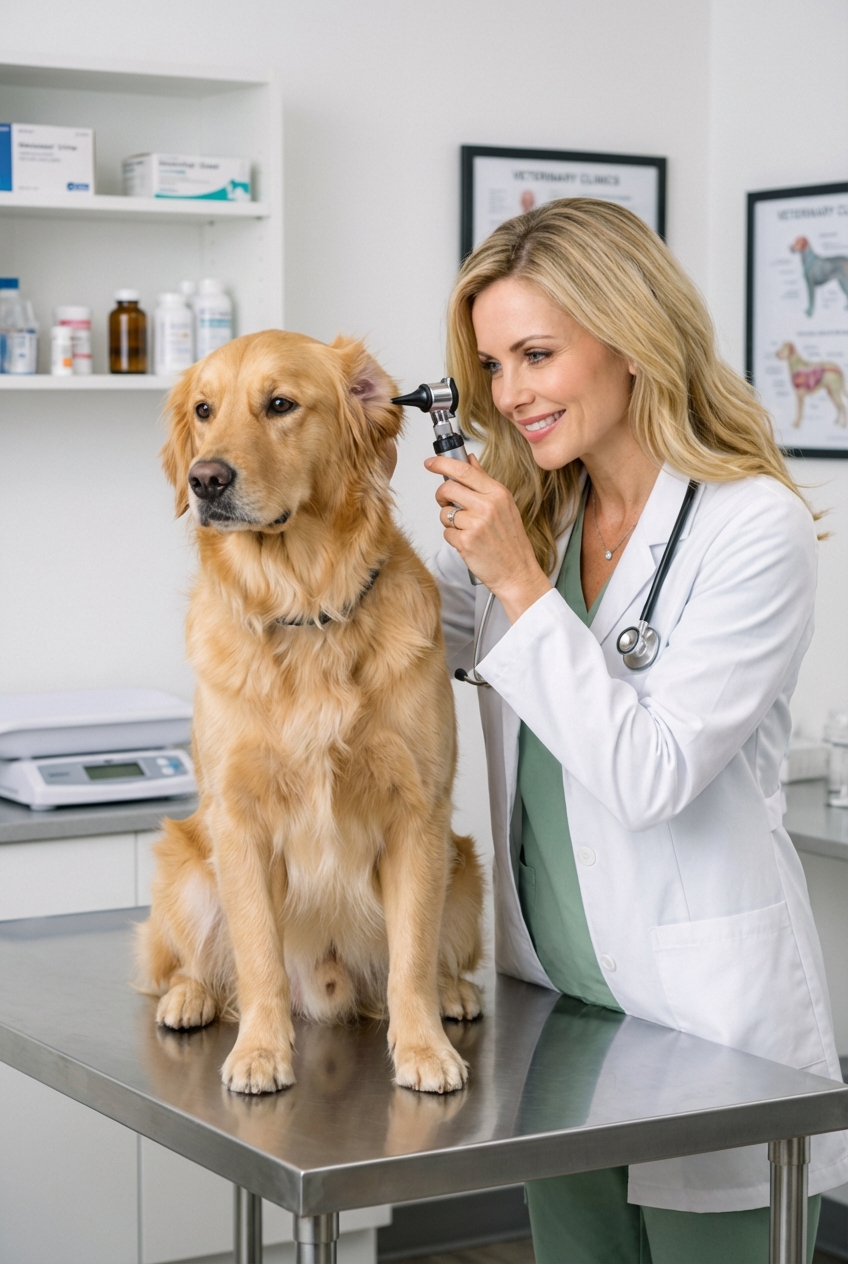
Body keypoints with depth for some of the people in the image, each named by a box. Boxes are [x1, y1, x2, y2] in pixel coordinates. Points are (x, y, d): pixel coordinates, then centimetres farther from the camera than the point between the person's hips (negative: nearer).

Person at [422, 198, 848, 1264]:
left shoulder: (756, 525, -15)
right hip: (557, 991, 6)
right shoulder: (529, 515, 5)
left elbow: (651, 775, -20)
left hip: (706, 1008, -6)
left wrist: (520, 583, -20)